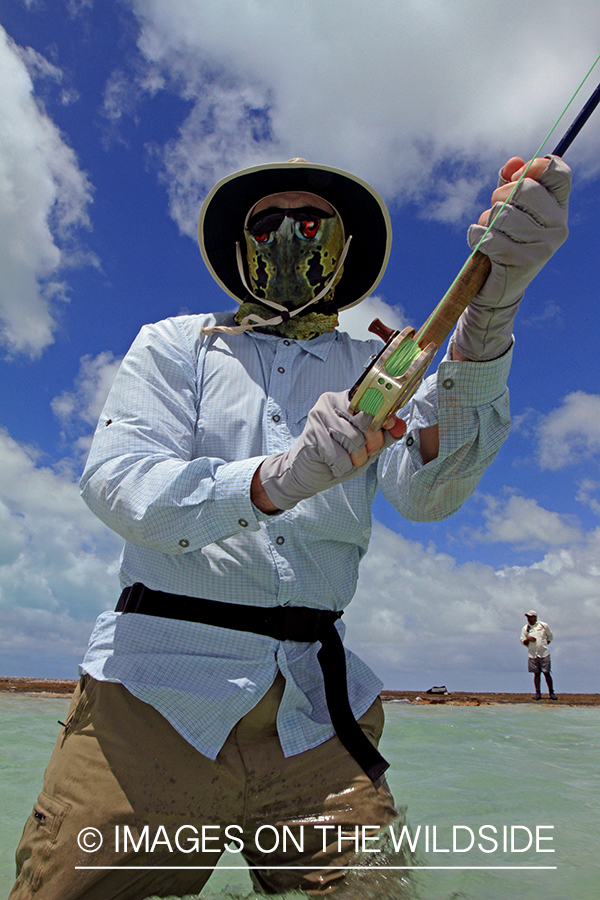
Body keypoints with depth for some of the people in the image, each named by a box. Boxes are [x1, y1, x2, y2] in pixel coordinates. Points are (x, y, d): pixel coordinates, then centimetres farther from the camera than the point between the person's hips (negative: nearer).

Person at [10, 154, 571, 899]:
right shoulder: (176, 344, 8)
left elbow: (427, 492, -9)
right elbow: (114, 480, -8)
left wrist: (486, 316, -25)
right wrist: (272, 480, -28)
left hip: (316, 704, 2)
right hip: (158, 689, -1)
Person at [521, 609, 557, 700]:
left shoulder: (544, 625, 3)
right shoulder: (525, 628, 5)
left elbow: (550, 636, 15)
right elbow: (523, 641, 7)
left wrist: (545, 645, 7)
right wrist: (528, 639, -13)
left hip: (544, 654, -1)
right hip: (532, 654, 1)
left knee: (547, 673, 0)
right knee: (536, 674, 3)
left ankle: (551, 692, 9)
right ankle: (538, 693, 9)